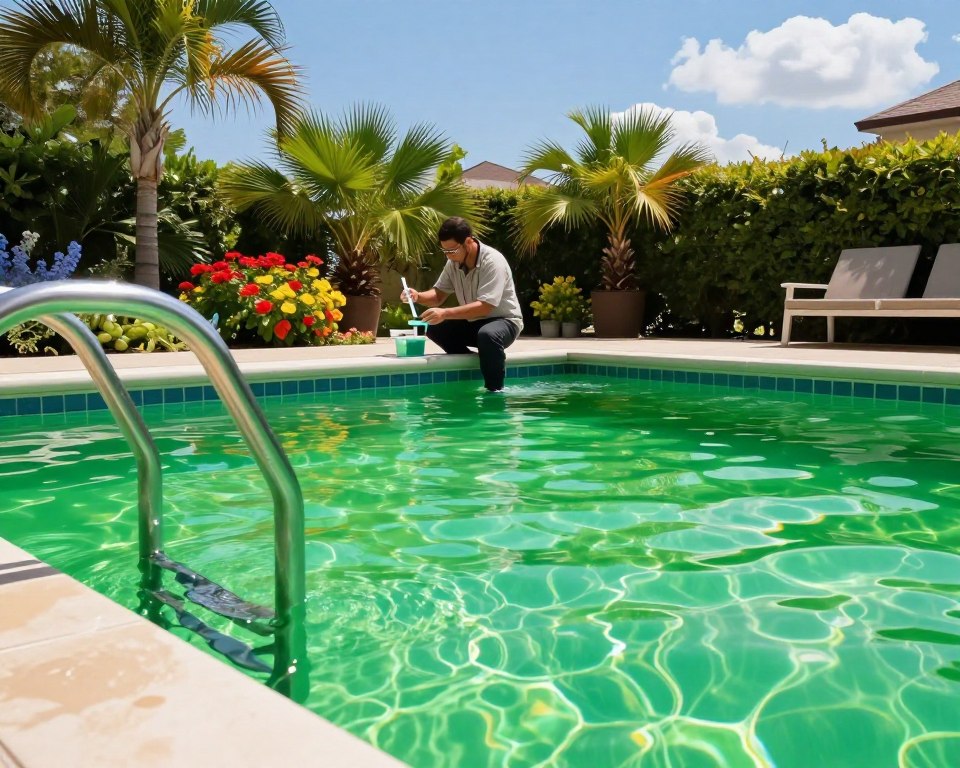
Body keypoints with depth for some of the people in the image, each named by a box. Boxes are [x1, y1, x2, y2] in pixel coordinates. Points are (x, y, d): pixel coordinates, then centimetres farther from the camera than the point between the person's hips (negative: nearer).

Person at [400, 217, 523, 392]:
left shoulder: (493, 261, -25)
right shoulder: (453, 262, -3)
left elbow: (484, 307, -32)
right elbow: (439, 295, 4)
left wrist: (446, 313, -40)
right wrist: (418, 296, -18)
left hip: (504, 321, -7)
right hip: (473, 323, 7)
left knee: (487, 335, -39)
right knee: (433, 327, -11)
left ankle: (495, 391, -22)